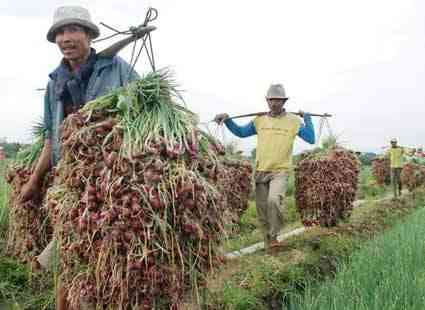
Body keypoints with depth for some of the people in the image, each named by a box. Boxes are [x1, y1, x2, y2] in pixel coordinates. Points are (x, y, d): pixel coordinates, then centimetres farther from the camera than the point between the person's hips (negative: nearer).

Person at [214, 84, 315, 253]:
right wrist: (227, 120, 4)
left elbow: (311, 139, -2)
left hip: (280, 171, -4)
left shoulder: (293, 121, 0)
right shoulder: (259, 120, 8)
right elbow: (241, 132, 16)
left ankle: (274, 235, -6)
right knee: (262, 209, 8)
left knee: (274, 200, -28)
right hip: (260, 171, 4)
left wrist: (307, 118, -6)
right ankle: (269, 243, 25)